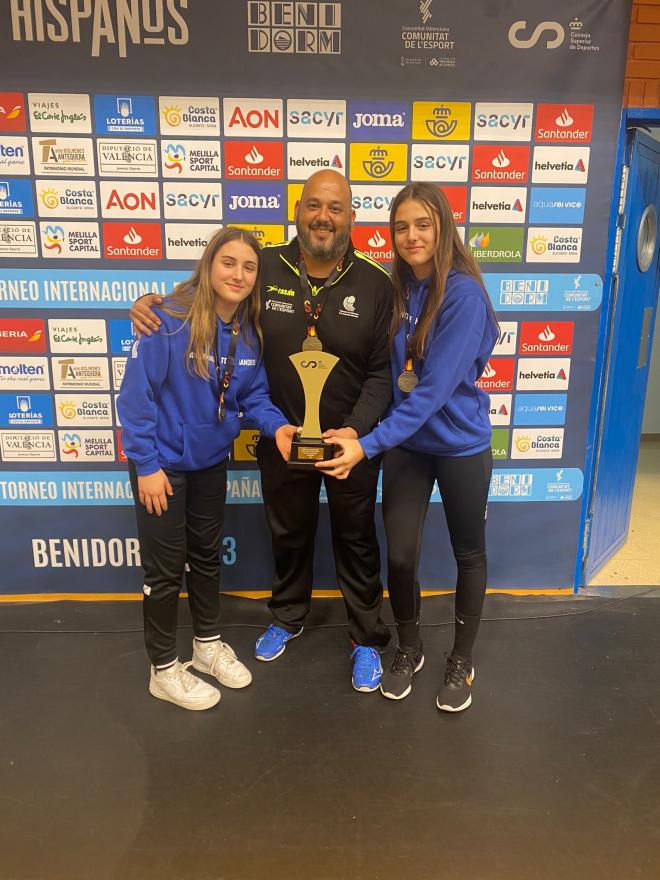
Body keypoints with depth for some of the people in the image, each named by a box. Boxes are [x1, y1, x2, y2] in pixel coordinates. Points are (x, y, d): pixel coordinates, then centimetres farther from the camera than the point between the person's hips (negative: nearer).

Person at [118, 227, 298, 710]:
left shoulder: (250, 330, -5)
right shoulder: (170, 319, -23)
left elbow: (254, 394, 1)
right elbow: (136, 394, -21)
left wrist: (277, 425, -19)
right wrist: (146, 464, -19)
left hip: (212, 460, 6)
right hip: (164, 462, -6)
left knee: (207, 555, 21)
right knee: (166, 566, 7)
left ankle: (208, 644, 43)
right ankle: (164, 669, 28)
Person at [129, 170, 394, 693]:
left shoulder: (375, 284, -9)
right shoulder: (264, 268, -7)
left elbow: (382, 372, -8)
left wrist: (356, 429, -22)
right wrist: (153, 303, -12)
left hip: (350, 439, -1)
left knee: (356, 539, 14)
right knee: (288, 533, 21)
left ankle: (367, 639, 36)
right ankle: (288, 617, 48)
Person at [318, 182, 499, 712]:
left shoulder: (464, 294, -19)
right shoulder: (396, 289, 0)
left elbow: (435, 387, -25)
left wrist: (369, 444, -29)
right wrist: (373, 439, -3)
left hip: (461, 446, -4)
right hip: (405, 444, 5)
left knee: (469, 555, 14)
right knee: (400, 556, 7)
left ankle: (462, 662, 35)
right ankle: (409, 649, 34)